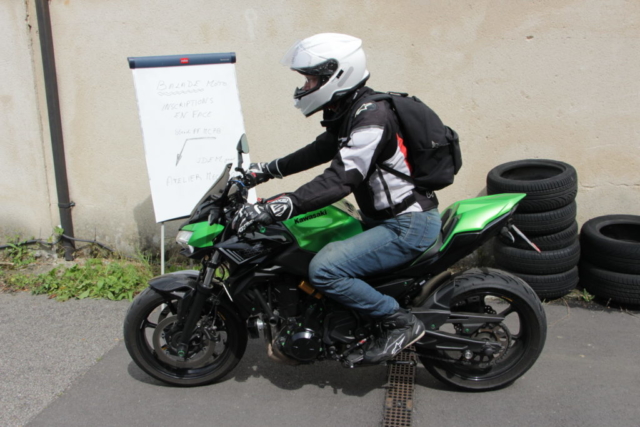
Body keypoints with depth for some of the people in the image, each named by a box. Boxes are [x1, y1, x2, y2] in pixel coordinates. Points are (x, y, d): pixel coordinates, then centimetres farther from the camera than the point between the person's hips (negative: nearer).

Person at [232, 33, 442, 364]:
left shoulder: (371, 119, -23)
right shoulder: (349, 112, 8)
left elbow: (340, 180, -35)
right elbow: (322, 149, 24)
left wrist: (275, 207, -41)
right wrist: (267, 170, 22)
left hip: (409, 225, -11)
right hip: (384, 217, 11)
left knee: (325, 269, -23)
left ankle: (400, 322, -8)